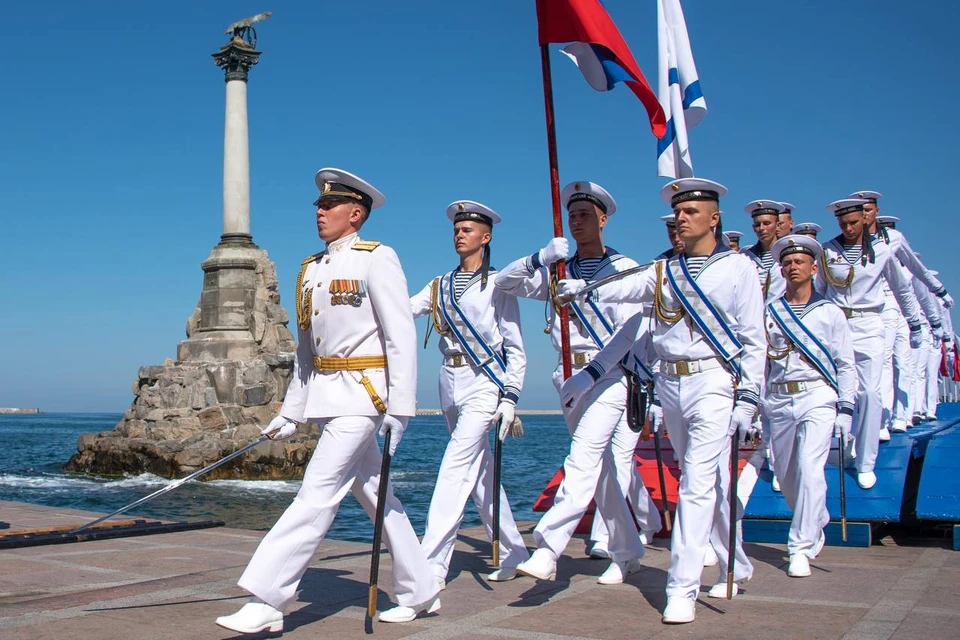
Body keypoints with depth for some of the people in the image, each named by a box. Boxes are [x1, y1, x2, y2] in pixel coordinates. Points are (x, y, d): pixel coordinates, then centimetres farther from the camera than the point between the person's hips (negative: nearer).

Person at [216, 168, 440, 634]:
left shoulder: (376, 259, -7)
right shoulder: (311, 269, 15)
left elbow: (401, 336, -12)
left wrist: (400, 406, -17)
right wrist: (291, 412, 15)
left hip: (361, 392, -8)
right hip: (324, 396, 8)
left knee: (318, 494, -11)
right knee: (374, 495, 13)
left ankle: (267, 603, -8)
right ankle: (420, 591, 24)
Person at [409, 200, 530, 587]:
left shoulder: (497, 285, -1)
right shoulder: (440, 286, 14)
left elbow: (515, 348, -2)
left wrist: (510, 396, -10)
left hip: (483, 383, -6)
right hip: (451, 383, 6)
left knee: (455, 469, -13)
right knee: (480, 473, 11)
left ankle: (431, 566, -13)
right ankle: (513, 554, 24)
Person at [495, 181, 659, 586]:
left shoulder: (623, 268, 0)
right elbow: (506, 282, 5)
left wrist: (596, 369, -23)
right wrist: (540, 258, -12)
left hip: (608, 375, -5)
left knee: (583, 460, -18)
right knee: (607, 469, 12)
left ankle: (547, 551, -26)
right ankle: (628, 553, 24)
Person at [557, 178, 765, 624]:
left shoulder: (738, 268, 1)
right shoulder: (663, 271, 12)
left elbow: (753, 339, -2)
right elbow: (625, 289, -6)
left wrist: (747, 397, -8)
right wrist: (583, 288, -25)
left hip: (713, 382, -5)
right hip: (669, 385, 5)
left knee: (697, 483, -12)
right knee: (709, 480, 16)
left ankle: (682, 589, -9)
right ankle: (735, 566, 33)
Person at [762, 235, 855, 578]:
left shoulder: (830, 313, 5)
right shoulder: (768, 313, 10)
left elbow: (846, 364, 4)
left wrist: (845, 409, -3)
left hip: (817, 398, -3)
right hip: (778, 401, 3)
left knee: (810, 468, -17)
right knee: (786, 475, 9)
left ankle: (801, 547, -10)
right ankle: (816, 528, 34)